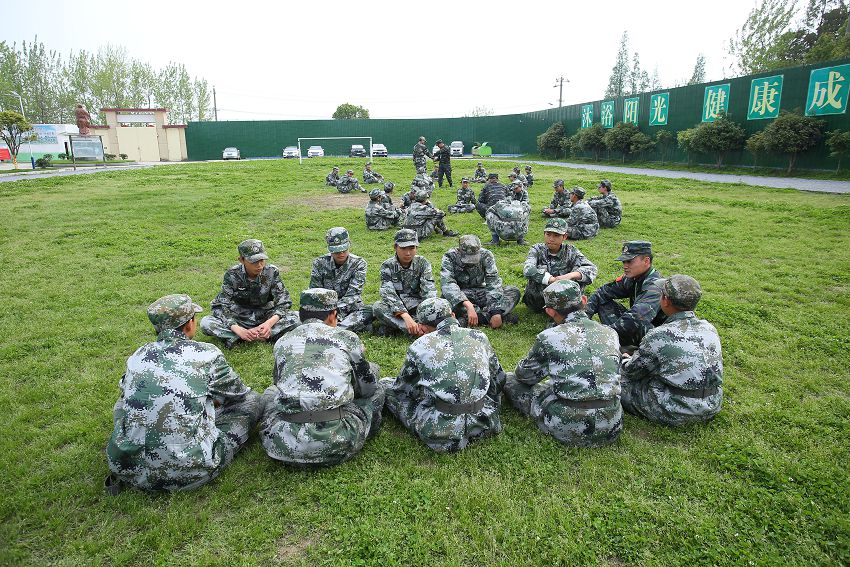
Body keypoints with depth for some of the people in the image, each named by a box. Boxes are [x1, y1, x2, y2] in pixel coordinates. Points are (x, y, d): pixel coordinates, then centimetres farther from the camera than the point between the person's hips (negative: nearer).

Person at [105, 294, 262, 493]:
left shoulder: (138, 356, 5)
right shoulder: (206, 354, -6)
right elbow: (238, 394, 11)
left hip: (130, 470, 5)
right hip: (189, 472, -4)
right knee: (251, 400, 10)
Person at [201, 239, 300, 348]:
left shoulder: (272, 272, -14)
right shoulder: (232, 275, -16)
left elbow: (283, 302, -15)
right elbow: (221, 305, -21)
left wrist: (270, 323, -35)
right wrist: (239, 330, -38)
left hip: (265, 317, 1)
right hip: (240, 319, 0)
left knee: (298, 317, -26)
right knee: (206, 323, -26)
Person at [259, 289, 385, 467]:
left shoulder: (282, 342, 12)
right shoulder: (348, 338, 5)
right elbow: (367, 388, 16)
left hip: (285, 447, 2)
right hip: (335, 445, -2)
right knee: (376, 390, 21)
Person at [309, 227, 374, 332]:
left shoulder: (358, 263, -6)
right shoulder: (320, 263, -1)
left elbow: (352, 294, -14)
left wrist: (336, 311, -28)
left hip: (351, 309, -1)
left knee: (370, 311, -31)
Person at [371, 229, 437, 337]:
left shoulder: (422, 263, -5)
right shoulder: (387, 266, -10)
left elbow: (429, 290, -15)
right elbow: (388, 293, -24)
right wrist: (406, 317, -40)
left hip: (417, 306, 1)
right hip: (394, 308, -1)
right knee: (377, 307, -32)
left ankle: (390, 325, -29)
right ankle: (417, 331, -38)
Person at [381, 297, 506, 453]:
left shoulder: (419, 346, -2)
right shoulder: (479, 336, 6)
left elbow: (401, 388, 12)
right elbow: (498, 381, 17)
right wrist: (492, 412, 34)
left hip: (441, 431, -4)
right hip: (482, 424, 4)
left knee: (386, 384, 14)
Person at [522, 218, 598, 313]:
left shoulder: (570, 251, -3)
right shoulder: (537, 250, -7)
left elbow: (592, 268, -16)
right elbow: (528, 270, -26)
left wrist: (570, 275, -34)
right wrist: (552, 280, -37)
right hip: (537, 299, -1)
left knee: (578, 276, -20)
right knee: (540, 270, -25)